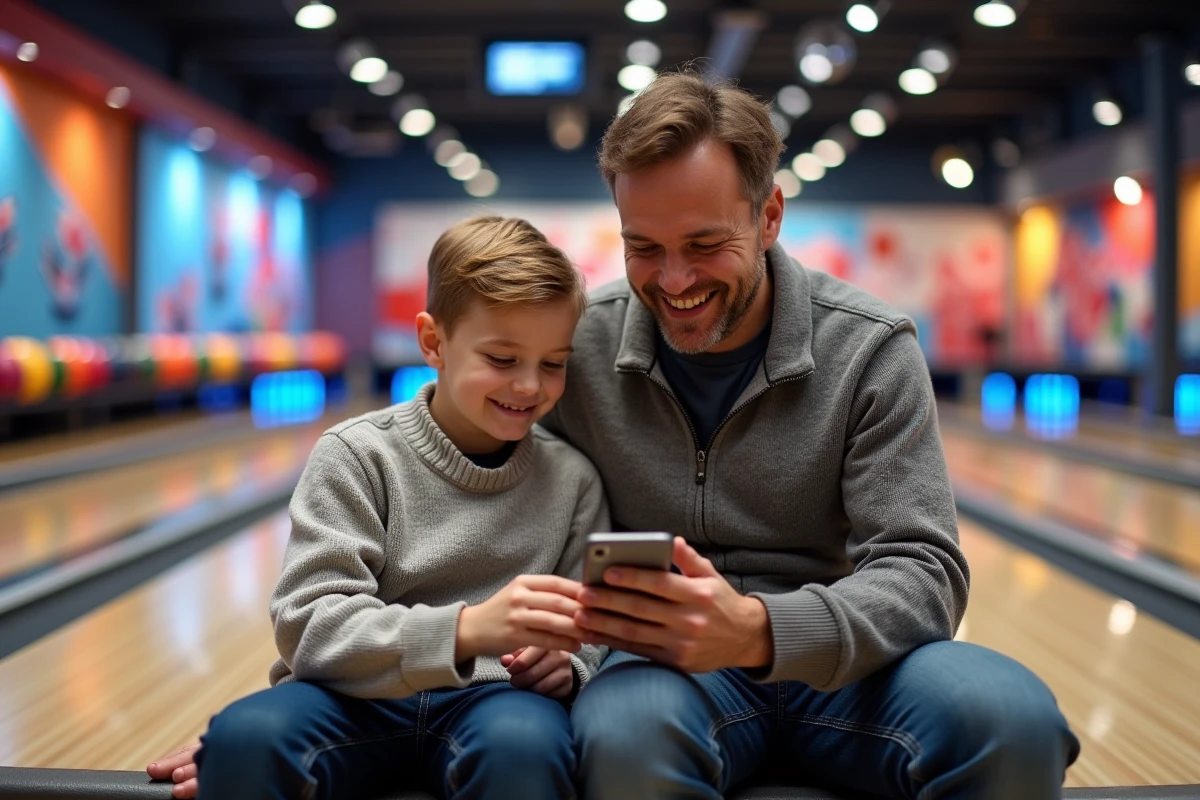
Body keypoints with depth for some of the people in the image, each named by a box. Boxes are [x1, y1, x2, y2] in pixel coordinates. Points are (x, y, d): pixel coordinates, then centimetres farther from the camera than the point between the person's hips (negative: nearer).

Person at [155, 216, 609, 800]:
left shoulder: (574, 480, 4)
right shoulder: (358, 455, -3)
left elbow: (589, 637, 10)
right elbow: (309, 625, -13)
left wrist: (564, 664, -15)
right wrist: (466, 628, -28)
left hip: (490, 698, 1)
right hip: (360, 695, 0)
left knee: (525, 745, -36)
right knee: (245, 737, -32)